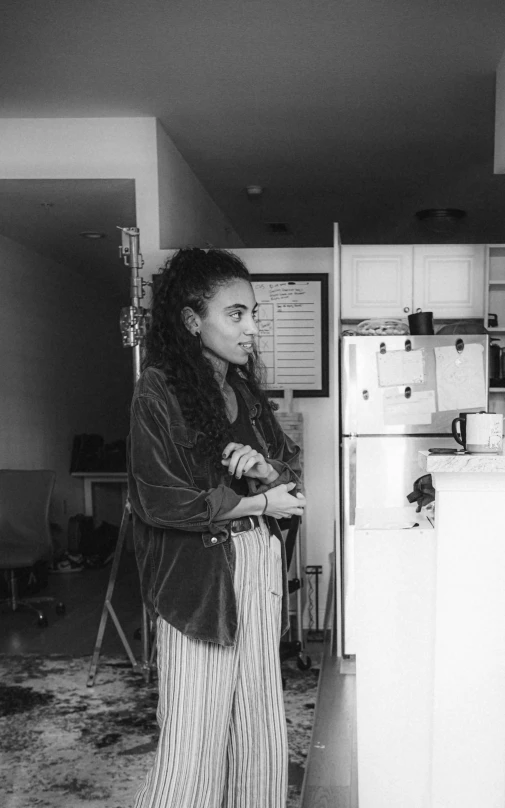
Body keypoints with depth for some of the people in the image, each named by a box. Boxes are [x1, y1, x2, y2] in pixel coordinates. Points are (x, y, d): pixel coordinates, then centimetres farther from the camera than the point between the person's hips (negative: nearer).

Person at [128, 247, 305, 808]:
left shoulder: (246, 389, 9)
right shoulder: (157, 394, -11)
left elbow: (290, 465, 15)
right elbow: (160, 502, -16)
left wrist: (266, 467, -10)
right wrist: (259, 502, -10)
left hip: (258, 563, 7)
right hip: (197, 570, -6)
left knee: (259, 717, 13)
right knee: (195, 735, 1)